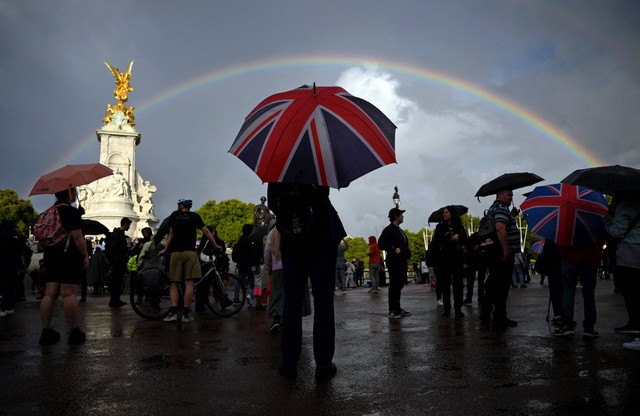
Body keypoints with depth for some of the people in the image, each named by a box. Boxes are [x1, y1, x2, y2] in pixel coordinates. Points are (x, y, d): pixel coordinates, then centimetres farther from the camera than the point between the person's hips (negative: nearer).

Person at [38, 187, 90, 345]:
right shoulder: (71, 211, -10)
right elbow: (77, 237, -16)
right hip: (69, 257, -8)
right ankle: (74, 332, -2)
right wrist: (85, 255, -9)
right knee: (69, 294, -7)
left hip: (51, 257, 8)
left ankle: (46, 332, 9)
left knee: (50, 294, 7)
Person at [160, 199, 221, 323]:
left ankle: (173, 312, -6)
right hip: (190, 252, -1)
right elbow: (206, 231, 6)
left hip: (175, 253, 2)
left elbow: (171, 234, 10)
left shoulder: (174, 215, 13)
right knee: (189, 283, -3)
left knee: (174, 283, 4)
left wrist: (165, 250, 19)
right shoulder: (194, 216, 10)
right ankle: (186, 313, -6)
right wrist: (215, 246, 14)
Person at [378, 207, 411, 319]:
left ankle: (398, 309, 21)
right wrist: (394, 249, -22)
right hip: (394, 262, -9)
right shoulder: (388, 230, -8)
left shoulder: (399, 230, 19)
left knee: (399, 285, 13)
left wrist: (407, 254, 12)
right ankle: (392, 311, -1)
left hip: (402, 262, 9)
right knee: (394, 286, -5)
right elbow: (381, 244, -16)